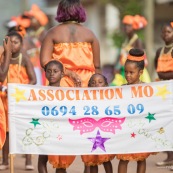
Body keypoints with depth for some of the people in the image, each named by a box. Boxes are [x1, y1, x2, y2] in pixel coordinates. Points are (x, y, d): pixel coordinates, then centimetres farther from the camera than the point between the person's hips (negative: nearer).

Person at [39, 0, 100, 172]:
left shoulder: (53, 33, 3)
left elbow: (44, 61, -10)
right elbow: (97, 66, 1)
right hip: (86, 86, 1)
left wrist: (67, 73, -10)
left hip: (60, 86, 0)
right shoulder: (89, 34, 4)